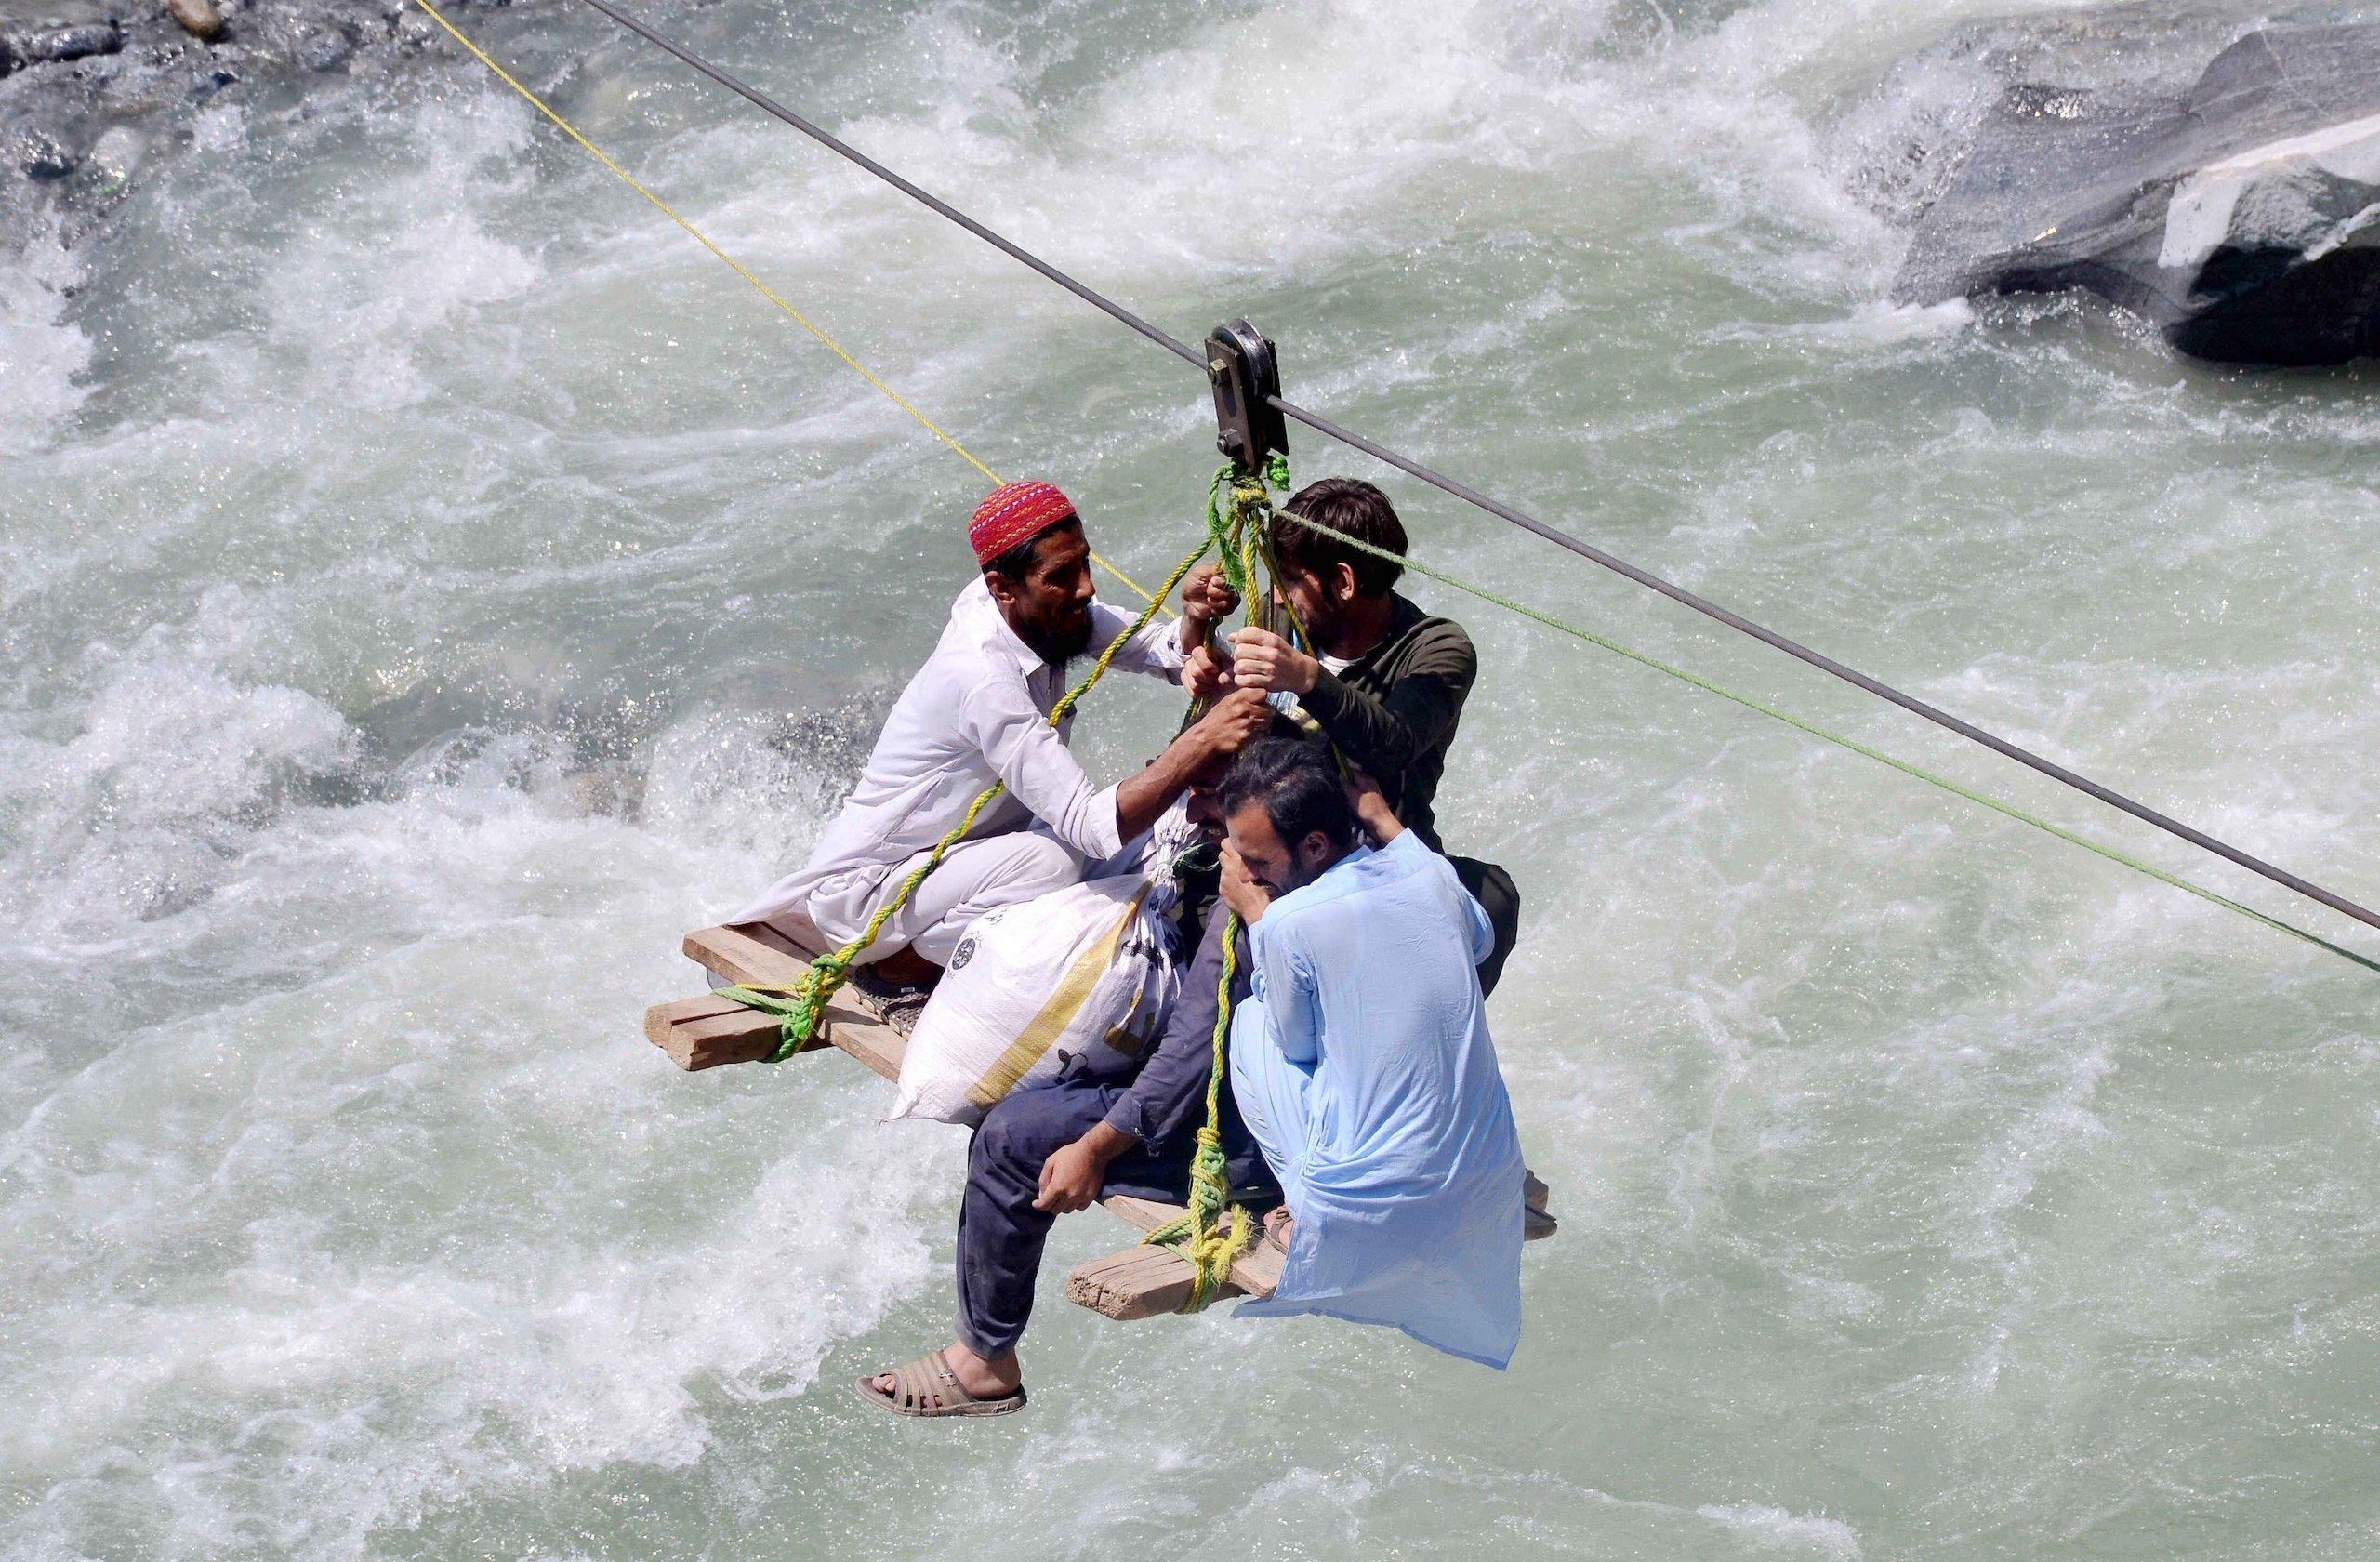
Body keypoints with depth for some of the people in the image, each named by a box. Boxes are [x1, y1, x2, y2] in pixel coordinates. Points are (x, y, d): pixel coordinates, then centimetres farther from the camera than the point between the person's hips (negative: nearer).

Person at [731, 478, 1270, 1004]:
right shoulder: (984, 677, -33)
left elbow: (1166, 656, -6)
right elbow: (1093, 825, -37)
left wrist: (1195, 619, -29)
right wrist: (1202, 743, -46)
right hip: (863, 885, -9)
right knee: (1049, 860, -30)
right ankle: (897, 967, -7)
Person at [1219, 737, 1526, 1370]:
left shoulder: (1287, 924, -18)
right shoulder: (1431, 874, -1)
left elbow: (1295, 1043, 2)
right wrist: (1390, 826, 27)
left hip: (1368, 1217, -5)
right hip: (1489, 1196, 5)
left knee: (1252, 1022, 14)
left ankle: (1303, 1212, 14)